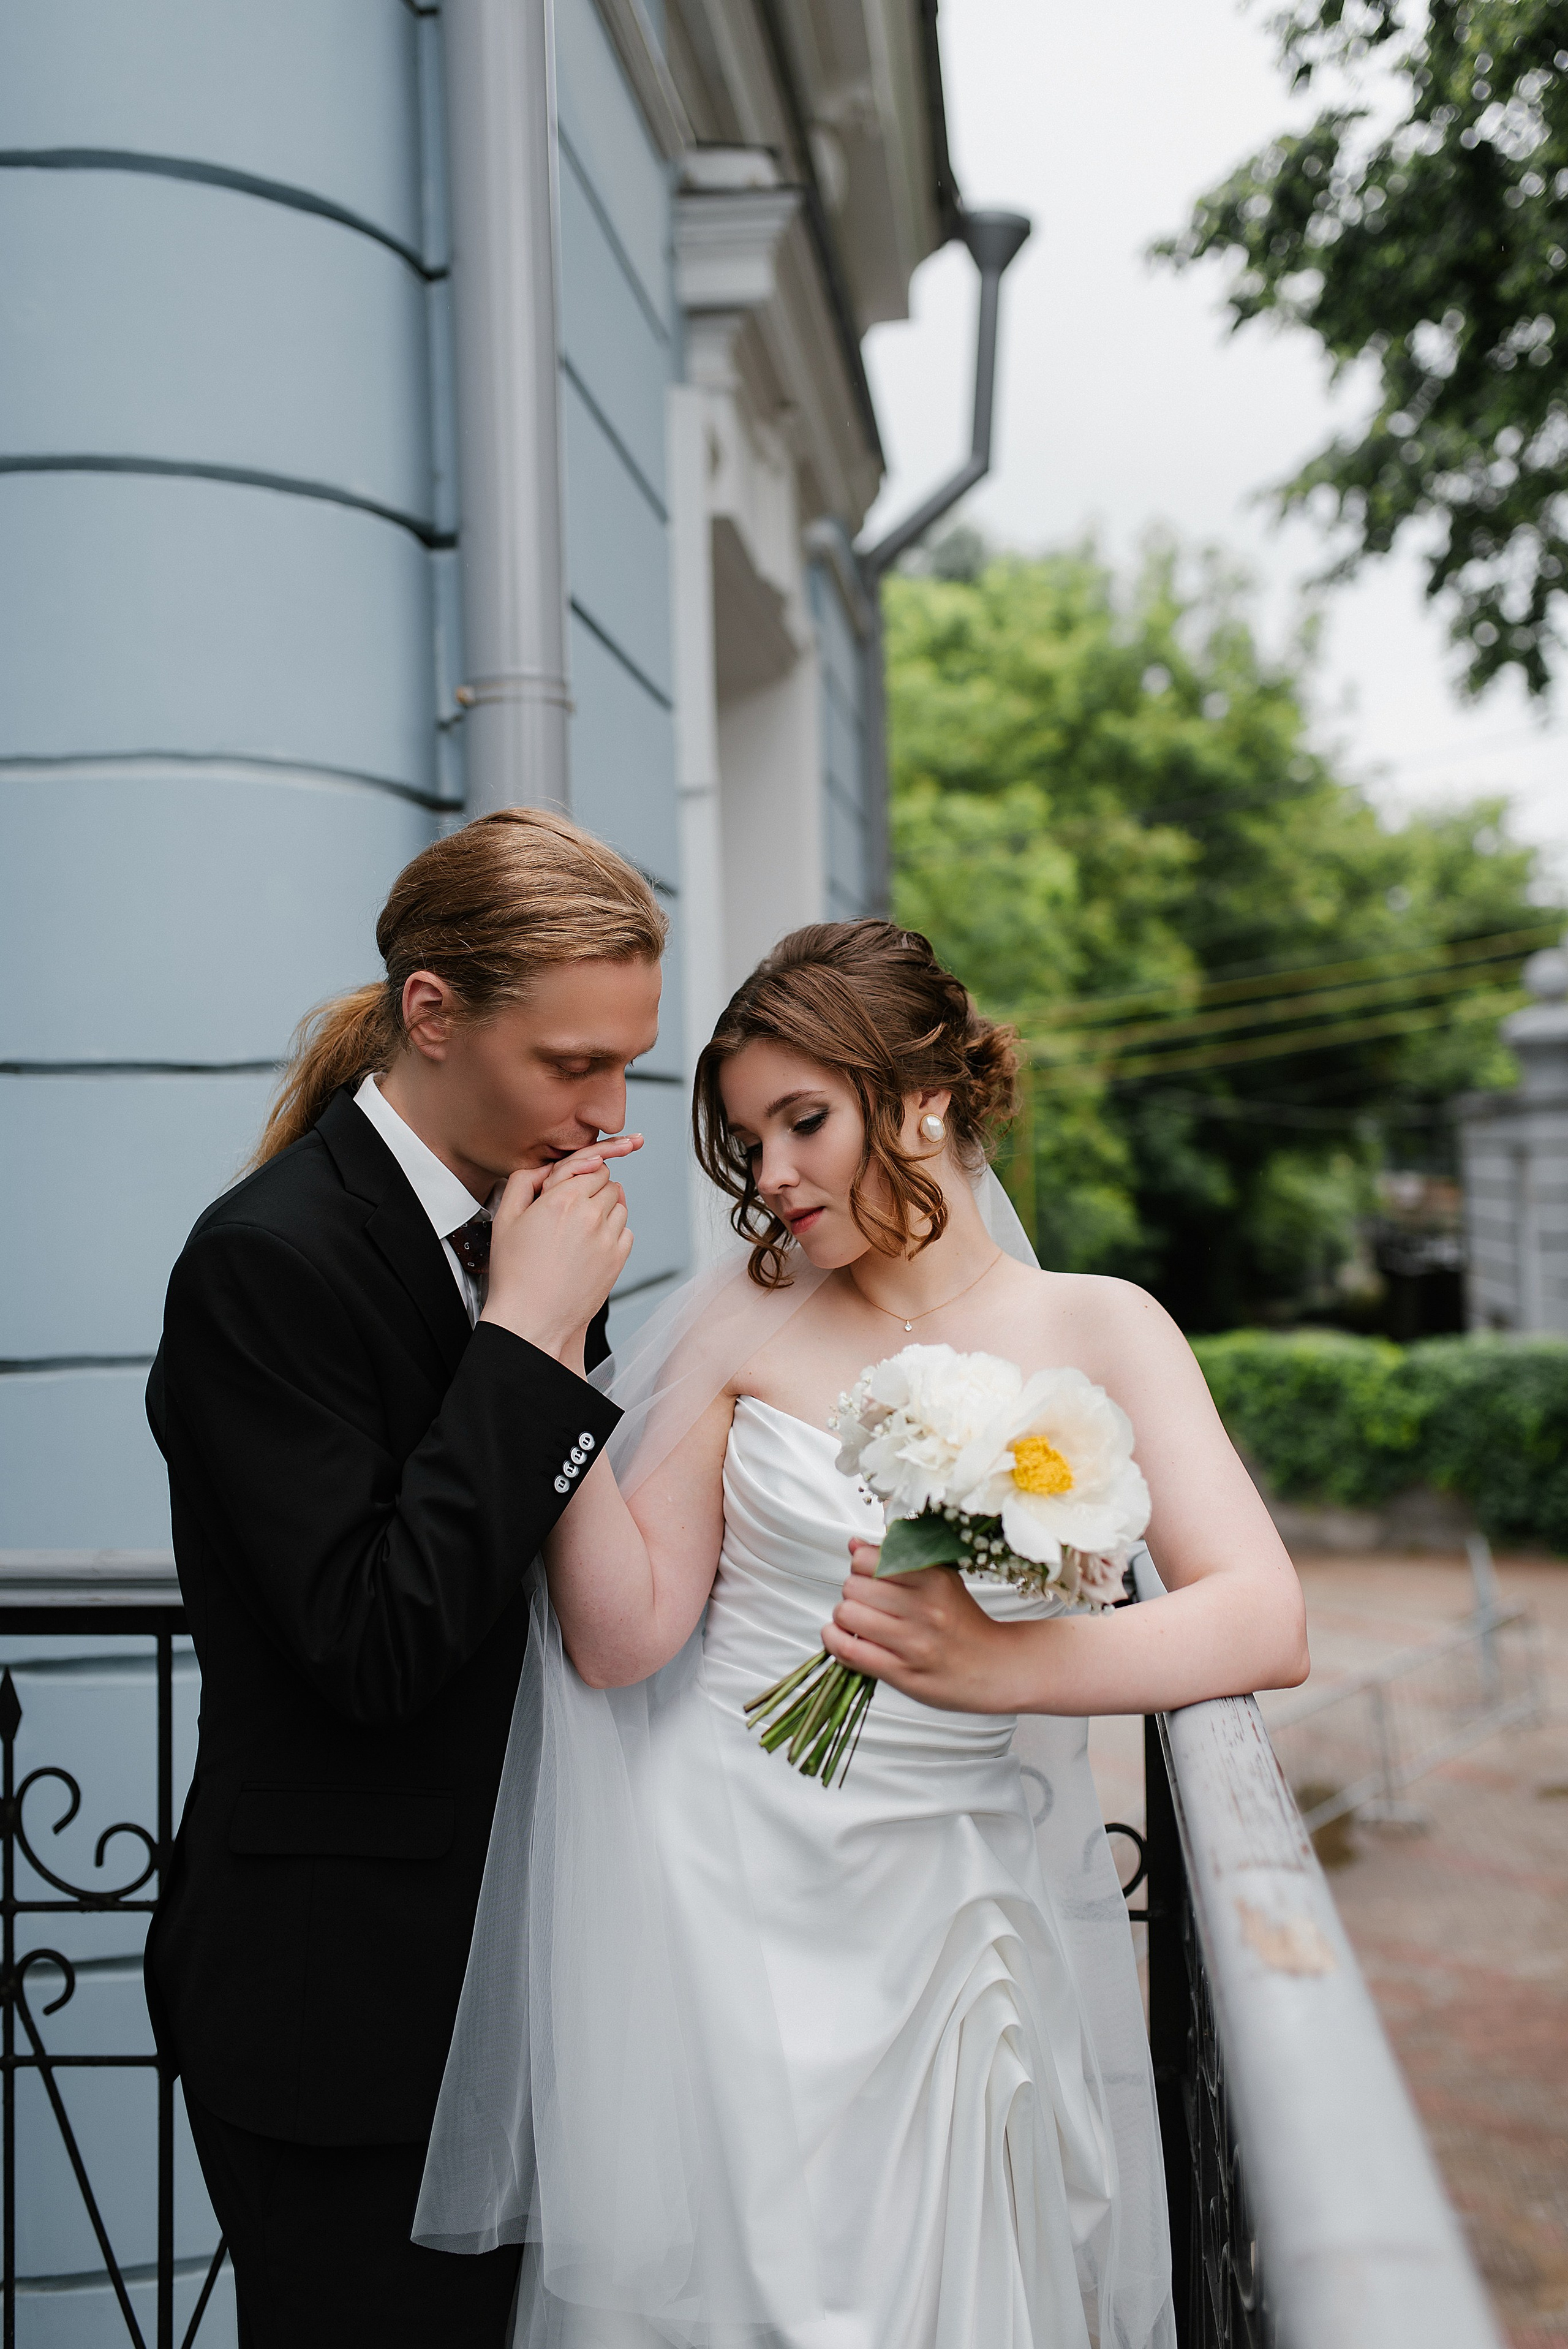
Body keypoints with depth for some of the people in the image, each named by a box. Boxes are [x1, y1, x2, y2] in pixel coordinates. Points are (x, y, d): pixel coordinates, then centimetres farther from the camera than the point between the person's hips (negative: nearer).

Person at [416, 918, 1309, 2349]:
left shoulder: (1099, 1330, -3)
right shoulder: (747, 1320, 0)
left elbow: (1268, 1624, -17)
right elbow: (623, 1636, -5)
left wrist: (1002, 1663, -34)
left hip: (964, 1900, 0)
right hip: (733, 1896, 0)